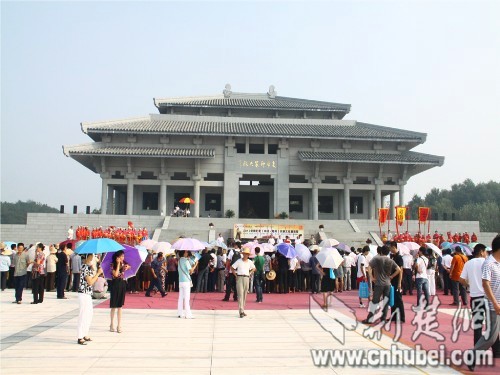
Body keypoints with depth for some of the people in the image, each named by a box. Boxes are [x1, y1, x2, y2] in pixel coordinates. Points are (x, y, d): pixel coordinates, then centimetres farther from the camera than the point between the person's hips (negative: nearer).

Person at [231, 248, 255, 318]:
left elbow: (253, 268, 24)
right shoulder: (239, 261, -5)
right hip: (240, 278, -4)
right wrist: (236, 275, -4)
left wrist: (250, 274, 11)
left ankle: (243, 310, 17)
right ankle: (241, 311, -15)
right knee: (240, 294, -11)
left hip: (246, 278, 4)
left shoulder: (250, 262, 7)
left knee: (245, 295, 8)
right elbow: (232, 268, -1)